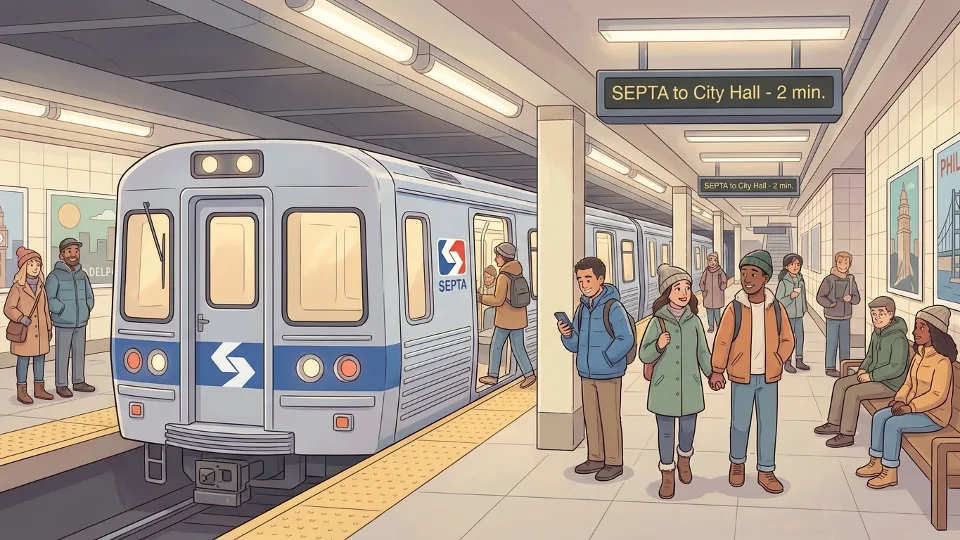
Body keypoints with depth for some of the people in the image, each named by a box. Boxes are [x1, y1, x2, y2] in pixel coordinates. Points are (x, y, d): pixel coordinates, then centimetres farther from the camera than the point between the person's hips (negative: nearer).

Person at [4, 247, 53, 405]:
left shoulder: (41, 288, 8)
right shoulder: (17, 287, -9)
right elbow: (8, 309, -12)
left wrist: (49, 328, 12)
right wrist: (21, 318, -26)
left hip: (40, 332, 6)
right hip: (24, 332, -6)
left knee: (40, 359, 9)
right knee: (23, 361, 1)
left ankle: (39, 389, 19)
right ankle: (22, 392, 8)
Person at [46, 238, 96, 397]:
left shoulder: (82, 274, 7)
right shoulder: (55, 276, -11)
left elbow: (89, 295, 18)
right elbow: (49, 299, -13)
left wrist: (87, 310, 5)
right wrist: (64, 312, -14)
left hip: (80, 323, 6)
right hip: (64, 324, -6)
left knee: (80, 352, 12)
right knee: (63, 355, 1)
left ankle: (78, 382, 23)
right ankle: (61, 386, 9)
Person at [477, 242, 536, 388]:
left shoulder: (503, 276, -21)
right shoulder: (517, 272, 5)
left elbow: (498, 300, -21)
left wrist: (480, 298, -10)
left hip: (506, 318, -7)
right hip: (518, 316, 7)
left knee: (496, 346, 8)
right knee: (518, 347, 11)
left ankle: (492, 376, 17)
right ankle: (529, 375, 3)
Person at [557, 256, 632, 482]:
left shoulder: (613, 308, -15)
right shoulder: (582, 309, 6)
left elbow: (626, 340, -19)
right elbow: (575, 345, 11)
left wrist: (606, 359, -18)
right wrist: (567, 335, -10)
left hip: (608, 375, -7)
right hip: (586, 374, 7)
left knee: (610, 419, 3)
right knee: (591, 418, 15)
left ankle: (614, 463, 15)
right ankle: (595, 458, 28)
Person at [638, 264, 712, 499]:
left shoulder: (694, 321, -1)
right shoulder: (657, 322, -7)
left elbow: (703, 352, 6)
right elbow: (644, 355, -5)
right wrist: (659, 345, -23)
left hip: (689, 386, 2)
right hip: (664, 387, -2)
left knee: (688, 429, 13)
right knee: (665, 432, 8)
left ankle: (684, 458, 44)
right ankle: (667, 474, 23)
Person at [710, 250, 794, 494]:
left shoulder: (776, 308, -3)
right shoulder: (734, 308, -9)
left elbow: (787, 339, 10)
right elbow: (722, 341, -6)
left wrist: (778, 361, 0)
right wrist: (717, 371, -9)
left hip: (769, 377, 2)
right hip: (742, 377, -2)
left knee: (768, 425, 6)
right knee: (740, 424, 6)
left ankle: (765, 472, 18)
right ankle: (737, 463, 30)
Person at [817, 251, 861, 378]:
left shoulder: (851, 279, 0)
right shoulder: (829, 279, -14)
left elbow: (857, 298, 4)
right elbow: (820, 297, -12)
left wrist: (850, 298, -17)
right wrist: (830, 304, -25)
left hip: (845, 317, 5)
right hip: (832, 317, -5)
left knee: (845, 342, 10)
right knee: (832, 342, 0)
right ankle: (830, 368, 8)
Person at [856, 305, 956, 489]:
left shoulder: (942, 361, -22)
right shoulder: (919, 356, 7)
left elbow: (937, 395, -27)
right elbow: (908, 383, 13)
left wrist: (910, 407, -28)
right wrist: (900, 399, -5)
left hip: (934, 415, -9)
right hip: (914, 407, 9)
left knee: (893, 424, -24)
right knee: (880, 416, -3)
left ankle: (890, 473, -15)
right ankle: (876, 463, 4)